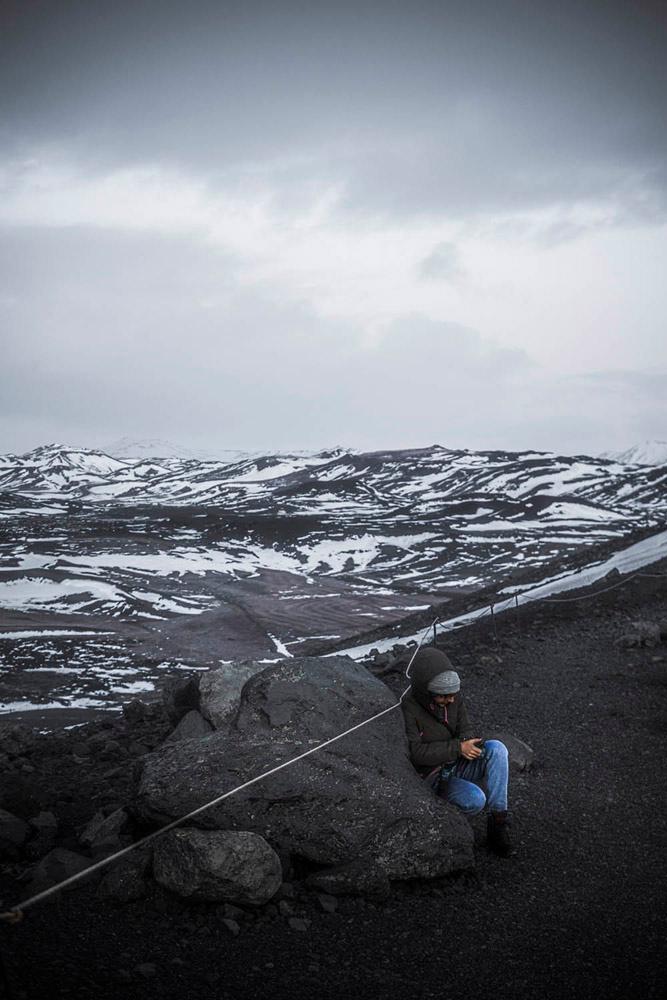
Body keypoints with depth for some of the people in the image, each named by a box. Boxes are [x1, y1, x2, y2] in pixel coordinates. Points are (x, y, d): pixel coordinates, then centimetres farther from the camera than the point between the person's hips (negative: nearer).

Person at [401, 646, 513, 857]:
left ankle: (498, 821, -19)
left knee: (496, 748, -23)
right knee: (475, 800, -33)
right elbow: (416, 753, -23)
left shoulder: (455, 697, -5)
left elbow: (465, 729, 4)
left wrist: (468, 743, -22)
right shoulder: (408, 709, -22)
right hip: (433, 776, -6)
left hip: (458, 766, 6)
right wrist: (458, 748, -28)